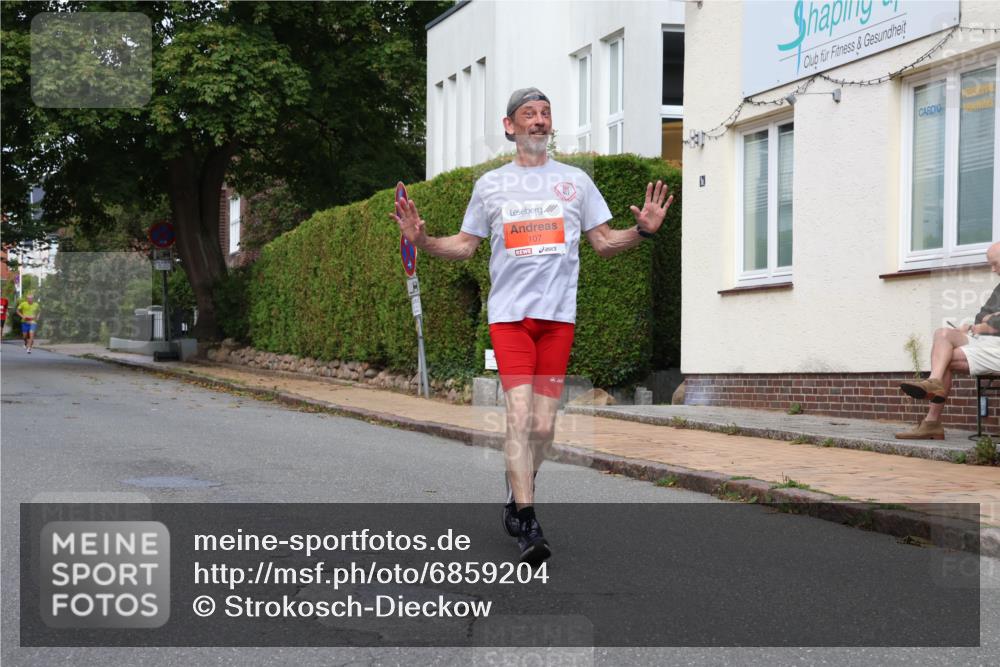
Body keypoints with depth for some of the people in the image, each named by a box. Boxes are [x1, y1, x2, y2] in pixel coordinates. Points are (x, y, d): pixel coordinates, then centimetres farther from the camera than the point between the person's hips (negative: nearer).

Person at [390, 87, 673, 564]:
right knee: (520, 413, -15)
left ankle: (516, 500, 24)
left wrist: (643, 231, -3)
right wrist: (422, 241, -1)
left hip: (559, 313, 1)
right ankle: (527, 525, -14)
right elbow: (465, 246, 16)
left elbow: (604, 243, 15)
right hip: (508, 311, -1)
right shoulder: (490, 184, 12)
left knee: (543, 426, 1)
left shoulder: (575, 180, 13)